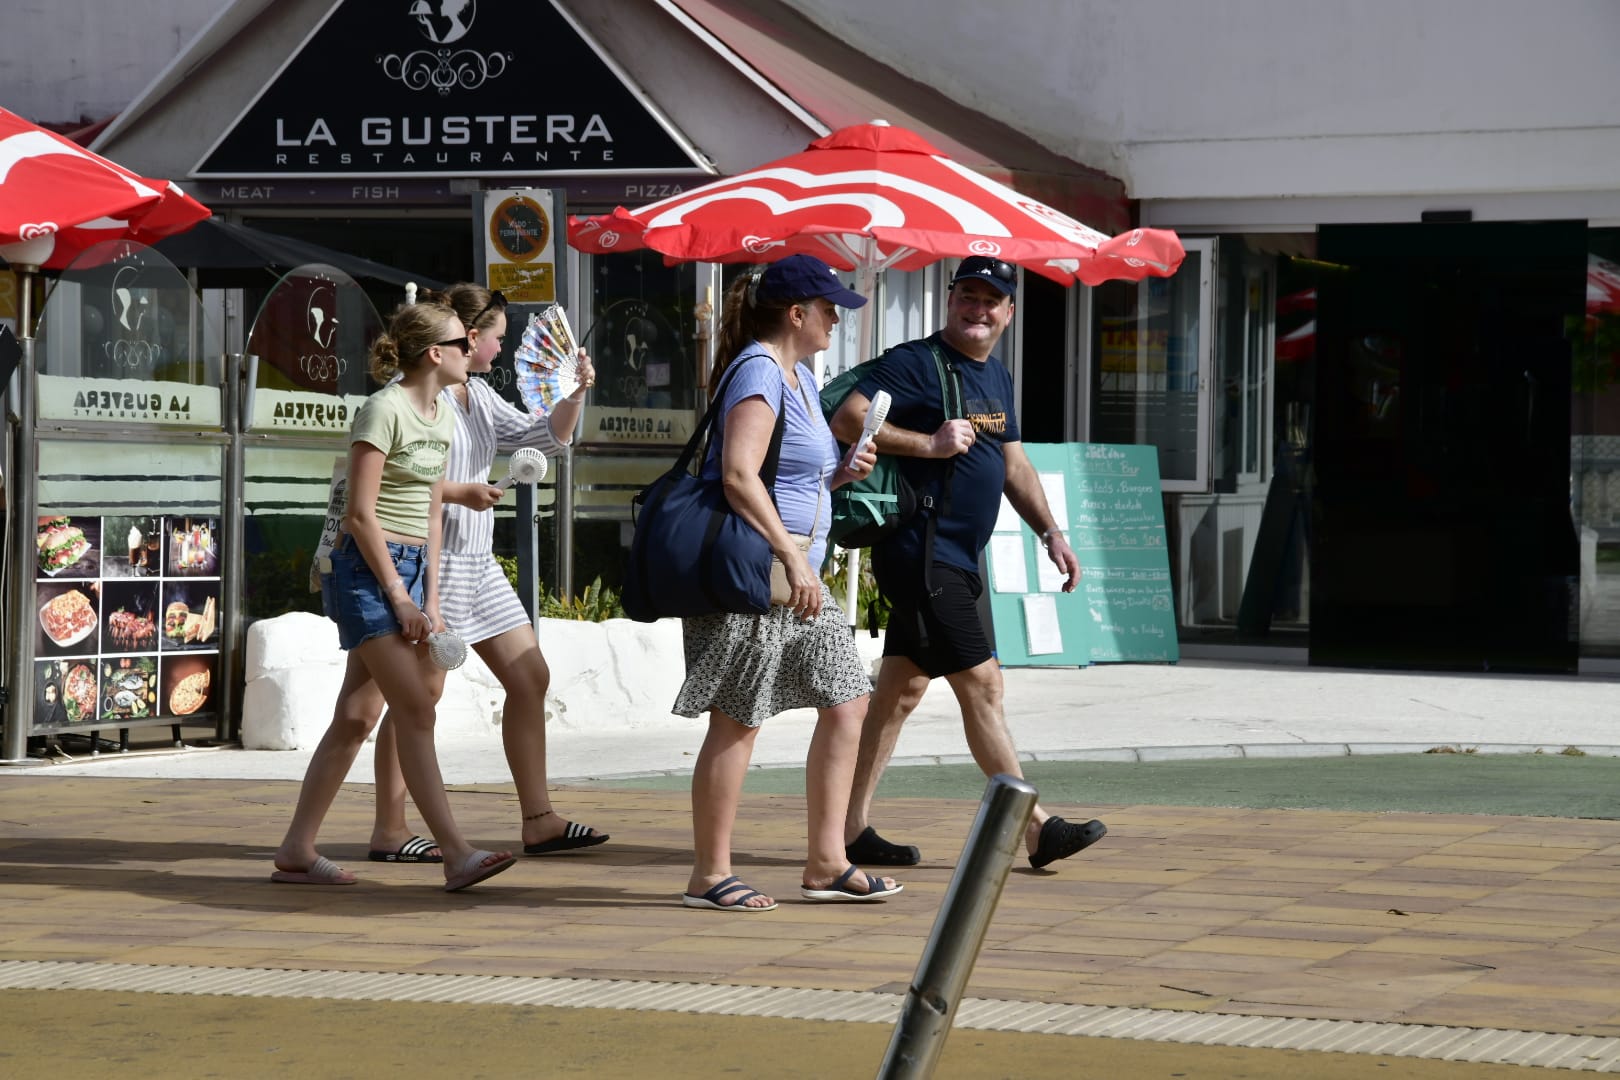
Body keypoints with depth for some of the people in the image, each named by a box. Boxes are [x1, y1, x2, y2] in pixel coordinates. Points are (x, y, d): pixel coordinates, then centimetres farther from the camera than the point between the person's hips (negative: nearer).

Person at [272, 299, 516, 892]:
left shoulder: (442, 415, 14)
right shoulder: (385, 409, -12)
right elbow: (361, 514, -15)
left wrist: (430, 599, 9)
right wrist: (397, 597, -15)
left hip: (410, 568, 9)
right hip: (366, 569, -9)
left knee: (355, 718, 8)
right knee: (415, 710, -13)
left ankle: (296, 851, 13)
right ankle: (456, 854, -17)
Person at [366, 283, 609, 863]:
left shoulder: (479, 396, 16)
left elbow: (544, 437, 20)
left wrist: (577, 392, 4)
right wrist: (458, 493, -19)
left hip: (477, 562, 10)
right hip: (431, 558, -10)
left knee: (530, 678, 6)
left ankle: (538, 819, 10)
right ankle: (389, 829, 1)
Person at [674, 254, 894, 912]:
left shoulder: (799, 377, 18)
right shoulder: (759, 371, -13)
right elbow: (739, 475, -25)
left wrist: (839, 476, 9)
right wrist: (792, 557, -26)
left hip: (795, 574, 10)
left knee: (845, 702, 8)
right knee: (738, 720, -6)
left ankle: (826, 864, 12)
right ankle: (709, 876, 1)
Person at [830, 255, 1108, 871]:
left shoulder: (997, 378, 17)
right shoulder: (915, 363, -10)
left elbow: (1013, 463, 25)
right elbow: (846, 421, -20)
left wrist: (1049, 532, 17)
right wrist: (930, 443, -22)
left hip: (957, 560, 9)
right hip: (920, 554, -9)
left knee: (902, 689, 11)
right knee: (982, 683, -9)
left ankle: (850, 827, 16)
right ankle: (1035, 829, -7)